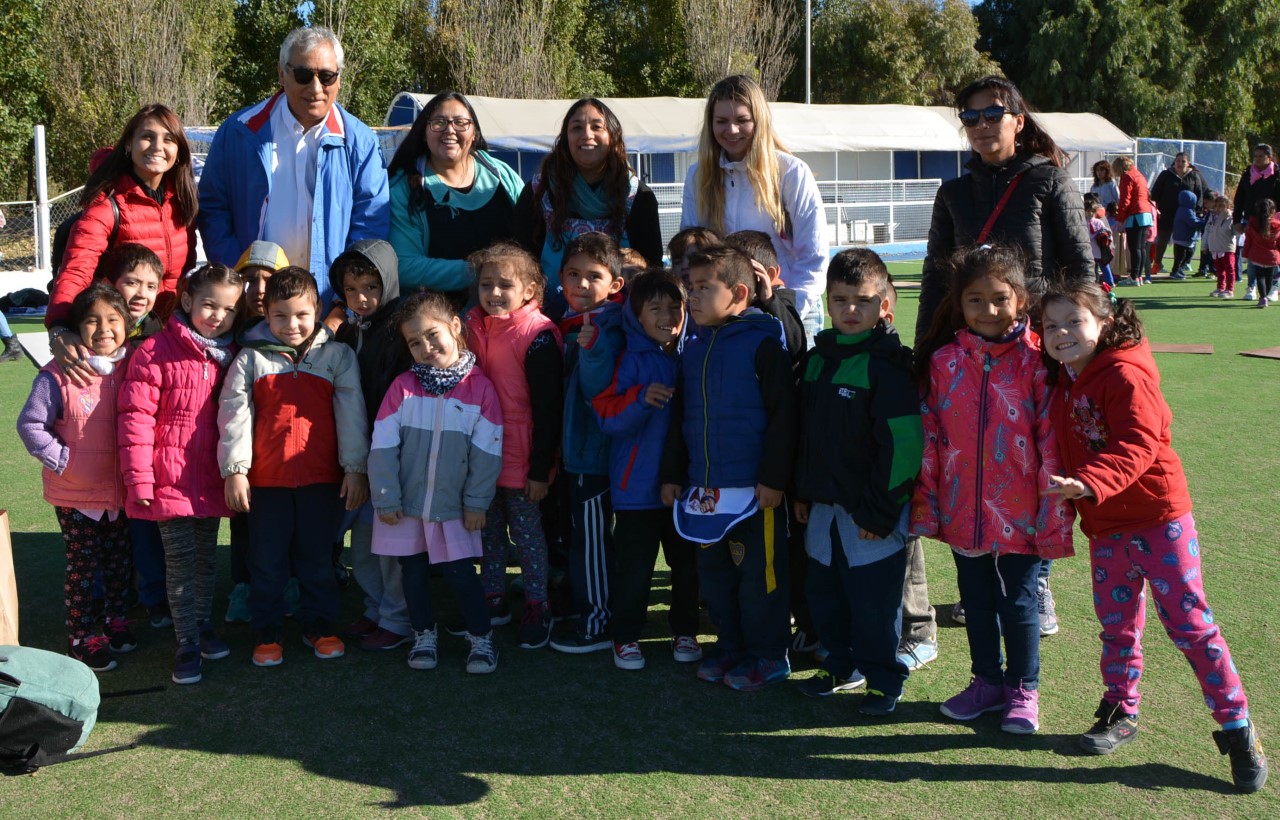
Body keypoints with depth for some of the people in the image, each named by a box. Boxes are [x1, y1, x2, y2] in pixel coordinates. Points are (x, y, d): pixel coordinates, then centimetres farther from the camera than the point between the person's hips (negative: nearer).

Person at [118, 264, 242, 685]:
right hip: (171, 479, -5)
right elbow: (136, 416, -13)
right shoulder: (156, 352, -10)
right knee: (181, 562, 0)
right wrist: (139, 478, -16)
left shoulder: (230, 357, 7)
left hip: (212, 481, 5)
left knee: (208, 557, 17)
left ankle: (202, 623, 34)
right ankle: (187, 643, 10)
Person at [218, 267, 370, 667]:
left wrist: (355, 468, -3)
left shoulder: (337, 355, 2)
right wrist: (234, 469, -6)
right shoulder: (251, 357, 2)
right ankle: (266, 631, 22)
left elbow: (351, 413, 1)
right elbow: (234, 413, 0)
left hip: (321, 477, 0)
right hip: (267, 479, 0)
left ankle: (318, 625, 26)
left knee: (318, 556, 12)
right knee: (267, 560, 9)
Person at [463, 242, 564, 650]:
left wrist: (540, 468, -13)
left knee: (527, 531, 5)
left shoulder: (538, 334, -15)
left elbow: (548, 409, -14)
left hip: (522, 459, -6)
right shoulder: (473, 326, 4)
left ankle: (538, 606, 19)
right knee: (489, 531, 16)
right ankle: (494, 600, 30)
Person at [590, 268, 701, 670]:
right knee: (635, 566, 2)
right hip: (639, 483, -3)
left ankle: (684, 631, 29)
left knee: (687, 562, 13)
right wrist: (640, 399, -26)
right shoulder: (631, 361, -6)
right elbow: (606, 416, -13)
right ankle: (626, 637, 18)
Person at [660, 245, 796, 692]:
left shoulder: (762, 342, -10)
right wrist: (672, 473, 14)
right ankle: (730, 644, 29)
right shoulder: (693, 348, 11)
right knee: (713, 571, 14)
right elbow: (679, 417, 17)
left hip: (754, 487, -7)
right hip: (703, 488, 7)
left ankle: (766, 654, 17)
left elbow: (782, 415, -12)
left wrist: (773, 478, -14)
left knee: (759, 572, 2)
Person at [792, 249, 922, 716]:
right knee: (824, 592, 14)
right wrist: (802, 492, 14)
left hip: (871, 512, -7)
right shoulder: (816, 358, 10)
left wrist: (879, 511, -17)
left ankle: (884, 680, 18)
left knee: (874, 599, 1)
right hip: (822, 505, 7)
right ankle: (841, 666, 32)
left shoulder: (887, 364, -13)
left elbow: (903, 444, -17)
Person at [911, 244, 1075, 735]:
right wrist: (925, 503, 3)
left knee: (1019, 603, 8)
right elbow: (929, 436, 4)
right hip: (963, 511, 4)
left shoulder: (1034, 359, -10)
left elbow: (1051, 440, -10)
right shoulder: (943, 360, 0)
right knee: (976, 602, 17)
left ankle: (1024, 689, 28)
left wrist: (1053, 514, -11)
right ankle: (987, 681, 36)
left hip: (1020, 513, -3)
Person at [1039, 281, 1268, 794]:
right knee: (1116, 623, 15)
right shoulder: (1063, 381, 7)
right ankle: (1121, 713, 29)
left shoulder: (1126, 375, -17)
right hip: (1105, 526, 7)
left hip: (1158, 517, -7)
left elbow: (1138, 445, -28)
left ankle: (1237, 727, 7)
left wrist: (1089, 483, -41)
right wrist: (1068, 492, 2)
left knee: (1189, 622, -3)